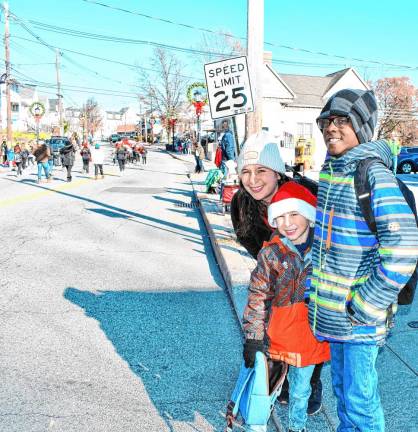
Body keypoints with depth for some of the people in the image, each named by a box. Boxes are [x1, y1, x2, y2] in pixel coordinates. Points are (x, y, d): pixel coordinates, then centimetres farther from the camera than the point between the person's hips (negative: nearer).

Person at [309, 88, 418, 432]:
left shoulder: (374, 174, -19)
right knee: (342, 387, 22)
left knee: (359, 398, 3)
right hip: (333, 309, 8)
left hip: (360, 315, -8)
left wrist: (366, 306, -21)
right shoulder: (329, 170, 6)